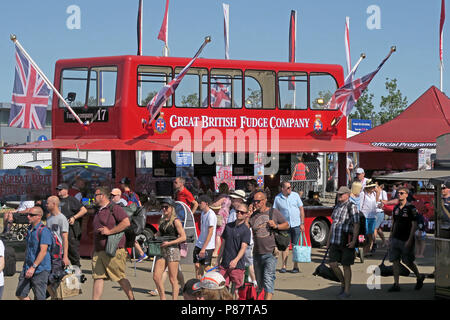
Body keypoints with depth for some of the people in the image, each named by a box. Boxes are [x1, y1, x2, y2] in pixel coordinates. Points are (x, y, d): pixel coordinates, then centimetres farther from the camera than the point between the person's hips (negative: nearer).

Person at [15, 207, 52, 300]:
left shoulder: (44, 231, -15)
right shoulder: (30, 229, 14)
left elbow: (43, 251, -22)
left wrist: (33, 267, -28)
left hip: (40, 269, -9)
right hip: (27, 268, 9)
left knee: (39, 297, -2)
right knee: (20, 294, 8)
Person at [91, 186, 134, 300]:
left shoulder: (114, 208, -7)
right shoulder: (99, 212, 20)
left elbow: (126, 223, -19)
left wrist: (109, 231, -18)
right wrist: (95, 250, 23)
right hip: (98, 252, 8)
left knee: (121, 279, 0)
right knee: (98, 278, 0)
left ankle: (132, 298, 14)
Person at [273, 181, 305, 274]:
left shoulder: (295, 195, 0)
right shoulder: (277, 198, -2)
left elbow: (301, 209, 4)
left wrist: (302, 223, -1)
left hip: (296, 225, 0)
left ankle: (296, 266, 9)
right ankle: (283, 266, 1)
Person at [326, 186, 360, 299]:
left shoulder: (352, 207, -8)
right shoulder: (336, 207, 15)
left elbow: (356, 225, -12)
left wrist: (354, 240, -20)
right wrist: (328, 239, 18)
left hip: (346, 241, -7)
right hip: (335, 241, 7)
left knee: (346, 266, -1)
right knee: (333, 264, 3)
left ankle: (347, 291, 8)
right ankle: (343, 283, 25)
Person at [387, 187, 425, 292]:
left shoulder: (411, 208, -9)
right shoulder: (396, 208, 11)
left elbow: (414, 225, -11)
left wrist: (410, 240, -17)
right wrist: (391, 237, 14)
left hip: (406, 240, -6)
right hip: (396, 239, 6)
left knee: (408, 262, 3)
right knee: (395, 261, 2)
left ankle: (419, 277, 27)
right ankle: (396, 284, 5)